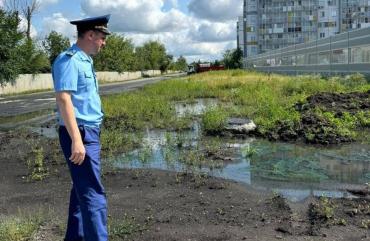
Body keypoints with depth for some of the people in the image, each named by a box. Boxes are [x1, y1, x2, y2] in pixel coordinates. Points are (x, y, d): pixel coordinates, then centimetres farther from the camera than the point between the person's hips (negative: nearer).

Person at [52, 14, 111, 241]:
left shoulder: (84, 61, 15)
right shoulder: (69, 60, -14)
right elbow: (63, 99, -23)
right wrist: (76, 140, -28)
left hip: (90, 132, 10)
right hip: (80, 134, -10)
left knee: (83, 190, 16)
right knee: (94, 195, -10)